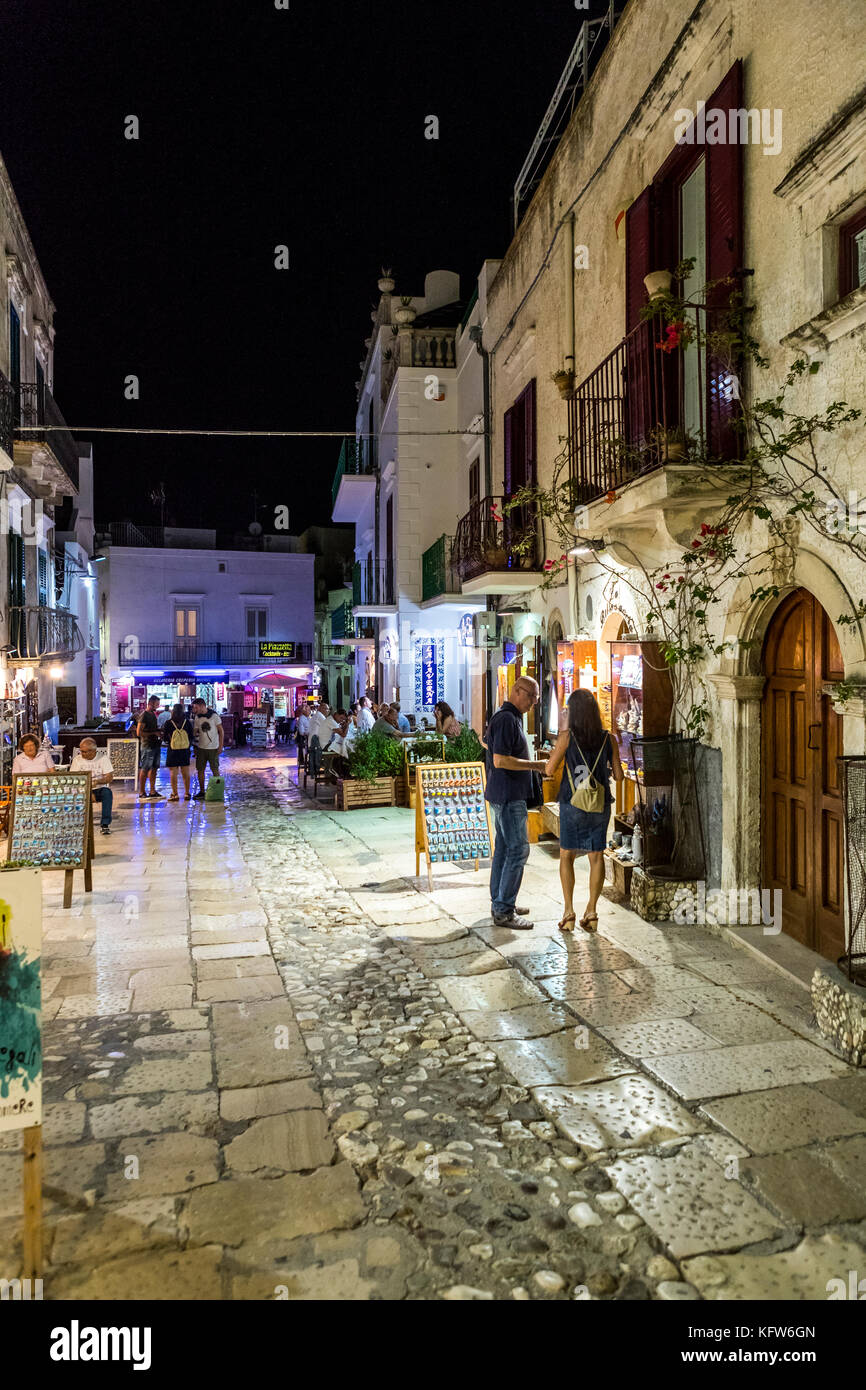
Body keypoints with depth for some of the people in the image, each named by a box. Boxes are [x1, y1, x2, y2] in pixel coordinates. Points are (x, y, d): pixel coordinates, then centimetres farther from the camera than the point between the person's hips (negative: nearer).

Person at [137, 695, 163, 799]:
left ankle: (152, 791, 18)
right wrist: (154, 733, -16)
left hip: (155, 745, 9)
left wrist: (159, 731, 8)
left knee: (154, 768, 11)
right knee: (144, 769, -4)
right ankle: (141, 793, 1)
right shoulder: (144, 715, -11)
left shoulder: (153, 714, 16)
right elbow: (139, 732, -17)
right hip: (147, 746, -8)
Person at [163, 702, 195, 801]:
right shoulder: (187, 722, -4)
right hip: (185, 750, 3)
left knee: (173, 773, 4)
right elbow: (192, 736, 3)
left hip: (173, 751, -3)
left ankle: (175, 794, 4)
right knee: (186, 773, 10)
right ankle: (187, 793, 14)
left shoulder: (168, 723, -10)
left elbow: (164, 738, -3)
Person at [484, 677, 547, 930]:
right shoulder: (506, 719, -17)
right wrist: (535, 765, -17)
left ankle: (499, 903, 23)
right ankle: (503, 911, -3)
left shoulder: (512, 718, 17)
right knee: (518, 849, -8)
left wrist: (533, 765, 16)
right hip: (508, 795, -11)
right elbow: (500, 760, -24)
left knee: (504, 848, 14)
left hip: (508, 795, 11)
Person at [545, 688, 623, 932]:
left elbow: (549, 770, -9)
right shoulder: (607, 738, -1)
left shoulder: (567, 736, -10)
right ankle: (591, 912, 11)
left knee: (566, 855, 10)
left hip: (572, 804, -2)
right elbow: (619, 775, 1)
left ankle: (568, 911, 5)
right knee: (596, 856, 10)